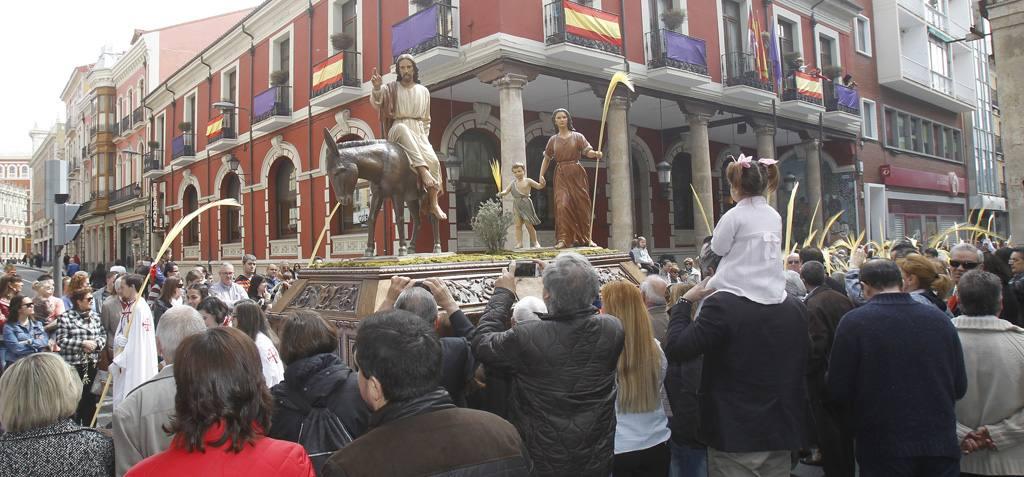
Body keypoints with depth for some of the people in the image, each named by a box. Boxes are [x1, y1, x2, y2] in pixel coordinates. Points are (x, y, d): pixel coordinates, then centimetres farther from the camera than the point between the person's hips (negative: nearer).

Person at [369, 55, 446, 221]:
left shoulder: (424, 91, 16)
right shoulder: (392, 88, 9)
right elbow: (376, 102, -10)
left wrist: (424, 138, 8)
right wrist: (377, 88, -29)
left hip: (419, 132, 2)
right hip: (398, 132, -2)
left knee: (433, 160, -26)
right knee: (401, 127, -41)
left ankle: (433, 202, -16)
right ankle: (423, 170, -49)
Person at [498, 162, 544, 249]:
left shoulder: (528, 181, 3)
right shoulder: (512, 183, 12)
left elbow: (539, 186, 4)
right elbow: (506, 191, 7)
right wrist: (501, 193, -15)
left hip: (526, 204, -3)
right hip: (516, 205, 3)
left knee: (529, 224, 0)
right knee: (517, 225, -2)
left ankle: (535, 242, 13)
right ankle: (519, 243, -1)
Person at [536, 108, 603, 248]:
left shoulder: (577, 137, 5)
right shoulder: (553, 140, 12)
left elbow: (588, 151, -6)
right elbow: (546, 159, 16)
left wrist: (596, 154, -28)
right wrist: (541, 175, 5)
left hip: (577, 174, -1)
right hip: (561, 175, 1)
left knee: (582, 205, 2)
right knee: (562, 204, -14)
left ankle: (587, 238, 13)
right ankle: (563, 239, -14)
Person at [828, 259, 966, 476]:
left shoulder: (853, 322, -13)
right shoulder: (939, 318, -1)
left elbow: (839, 390, -9)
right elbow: (960, 387, 5)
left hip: (882, 449, -3)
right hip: (941, 444, 4)